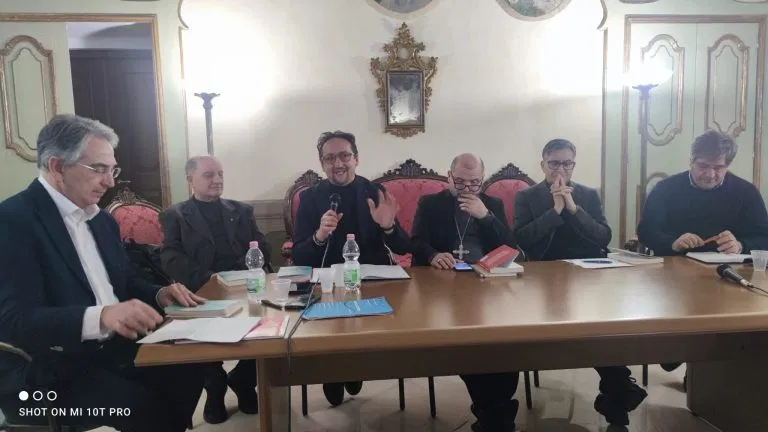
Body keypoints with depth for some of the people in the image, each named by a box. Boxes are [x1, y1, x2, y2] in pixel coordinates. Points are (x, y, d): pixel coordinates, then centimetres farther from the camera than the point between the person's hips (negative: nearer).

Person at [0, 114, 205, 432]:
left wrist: (159, 295, -2)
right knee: (145, 405, -26)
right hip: (47, 372, -7)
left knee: (188, 372, -13)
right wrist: (101, 316, -39)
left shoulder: (102, 220, 12)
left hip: (111, 348, 8)